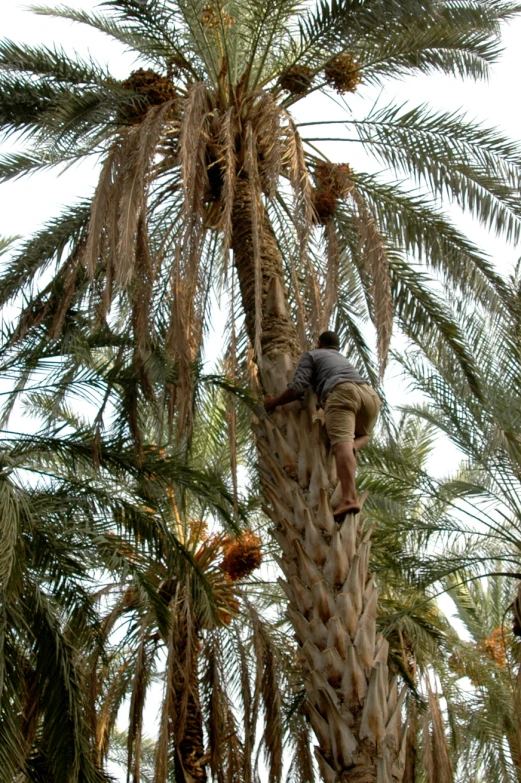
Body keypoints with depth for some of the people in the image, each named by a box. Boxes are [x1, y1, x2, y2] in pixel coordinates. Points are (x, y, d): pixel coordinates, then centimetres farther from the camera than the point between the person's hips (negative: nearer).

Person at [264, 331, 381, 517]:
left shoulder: (310, 355, 24)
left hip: (341, 395, -6)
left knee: (342, 443, -22)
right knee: (363, 436, 30)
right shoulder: (344, 360, 44)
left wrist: (273, 403, 23)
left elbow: (298, 387, 9)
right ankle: (350, 449, -7)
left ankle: (349, 498, -45)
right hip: (370, 395, 6)